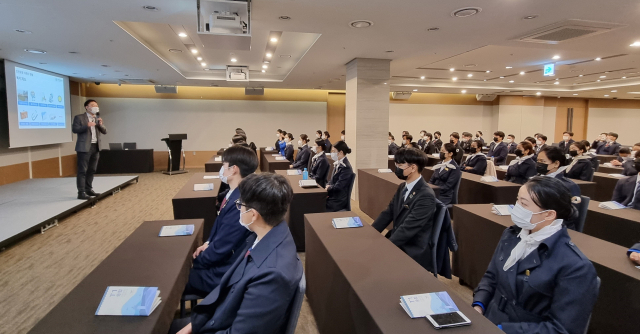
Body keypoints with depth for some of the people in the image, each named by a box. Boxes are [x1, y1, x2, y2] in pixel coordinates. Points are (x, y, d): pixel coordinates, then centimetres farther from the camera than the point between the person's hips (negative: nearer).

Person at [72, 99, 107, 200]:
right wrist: (86, 126, -23)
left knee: (91, 170, 11)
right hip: (84, 147, -6)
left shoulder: (98, 119, 15)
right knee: (82, 170, -6)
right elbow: (74, 129, -10)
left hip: (96, 147, 6)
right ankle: (81, 192, -7)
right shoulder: (79, 117, -1)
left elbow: (104, 131, 9)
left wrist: (101, 124, -10)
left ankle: (89, 189, 20)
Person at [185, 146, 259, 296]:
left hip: (224, 272, -8)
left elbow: (220, 248, -24)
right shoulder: (234, 193, 0)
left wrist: (196, 260, -7)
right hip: (220, 259, 8)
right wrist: (207, 244, 1)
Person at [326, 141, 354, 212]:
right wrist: (328, 186, -4)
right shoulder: (337, 164, 10)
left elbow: (338, 186, -20)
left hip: (339, 201, -8)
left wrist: (328, 188, -5)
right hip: (333, 196, 8)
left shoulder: (346, 167, -18)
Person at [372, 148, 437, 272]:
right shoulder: (402, 187, 6)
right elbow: (388, 213, 6)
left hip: (413, 252, -7)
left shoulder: (426, 196, -21)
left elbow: (407, 229, -25)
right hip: (397, 241, 7)